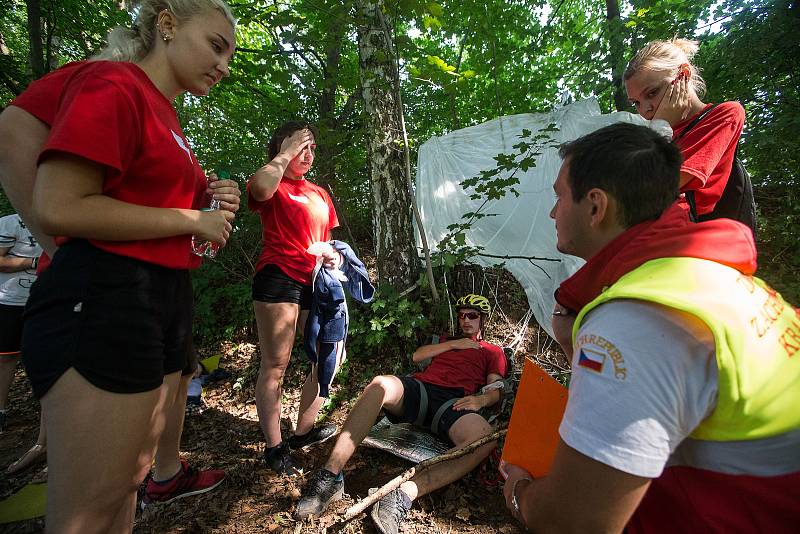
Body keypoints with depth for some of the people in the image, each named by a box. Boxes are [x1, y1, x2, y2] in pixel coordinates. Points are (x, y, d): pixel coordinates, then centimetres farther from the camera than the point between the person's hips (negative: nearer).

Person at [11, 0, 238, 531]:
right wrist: (192, 221, -11)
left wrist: (210, 209, 5)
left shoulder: (168, 117, 19)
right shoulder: (111, 84, -7)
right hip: (102, 302, -9)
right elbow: (57, 208, -18)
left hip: (166, 301, 9)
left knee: (131, 478, 19)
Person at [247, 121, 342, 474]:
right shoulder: (274, 187, 0)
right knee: (276, 364, -3)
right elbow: (261, 187, -27)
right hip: (279, 277, -7)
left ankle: (303, 432, 25)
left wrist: (335, 257, 5)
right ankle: (274, 448, 11)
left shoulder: (320, 194, 21)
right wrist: (285, 153, -10)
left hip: (316, 283, 8)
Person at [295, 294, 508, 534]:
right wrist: (454, 344, 13)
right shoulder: (446, 340, 36)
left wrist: (481, 399, -11)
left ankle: (404, 494, -42)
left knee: (486, 439, -36)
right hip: (419, 388, 2)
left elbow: (496, 390, 12)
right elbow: (416, 356, 19)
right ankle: (330, 476, -34)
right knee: (380, 385, -33)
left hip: (453, 403, -1)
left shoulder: (494, 352, 28)